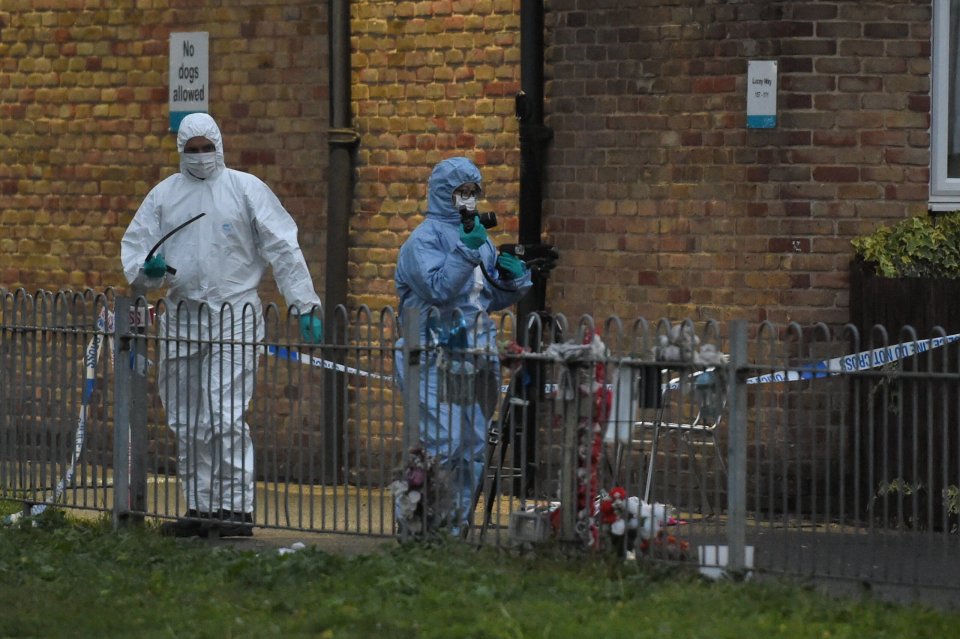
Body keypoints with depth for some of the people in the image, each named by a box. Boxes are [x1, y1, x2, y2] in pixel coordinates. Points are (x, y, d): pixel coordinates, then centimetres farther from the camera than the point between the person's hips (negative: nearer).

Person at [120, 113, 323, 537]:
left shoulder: (245, 189, 2)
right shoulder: (164, 195, 12)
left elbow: (282, 248, 0)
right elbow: (134, 246, 12)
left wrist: (304, 303, -7)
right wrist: (146, 269, -12)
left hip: (233, 316, -5)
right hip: (181, 319, 5)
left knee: (225, 417, -14)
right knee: (187, 422, 8)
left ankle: (237, 507, -11)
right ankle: (200, 507, 16)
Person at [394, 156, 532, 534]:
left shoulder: (479, 238, 17)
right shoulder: (425, 239, -5)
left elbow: (494, 299, 21)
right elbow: (438, 288, -20)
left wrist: (513, 277, 1)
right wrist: (466, 249, -24)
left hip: (477, 360, 8)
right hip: (436, 361, -8)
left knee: (473, 448, 7)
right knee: (442, 445, -16)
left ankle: (457, 525, 14)